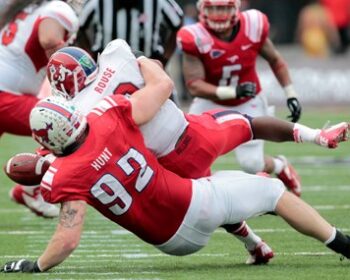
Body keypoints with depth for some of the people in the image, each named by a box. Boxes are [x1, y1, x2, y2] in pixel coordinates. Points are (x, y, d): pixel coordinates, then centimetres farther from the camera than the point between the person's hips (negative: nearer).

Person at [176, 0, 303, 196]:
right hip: (211, 102, 0)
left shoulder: (253, 27, -19)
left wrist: (291, 95, -1)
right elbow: (194, 86, -27)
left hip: (248, 104, 0)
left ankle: (280, 167, 27)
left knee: (252, 164, -6)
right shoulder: (195, 38, -26)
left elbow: (275, 59, 0)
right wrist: (233, 92, -38)